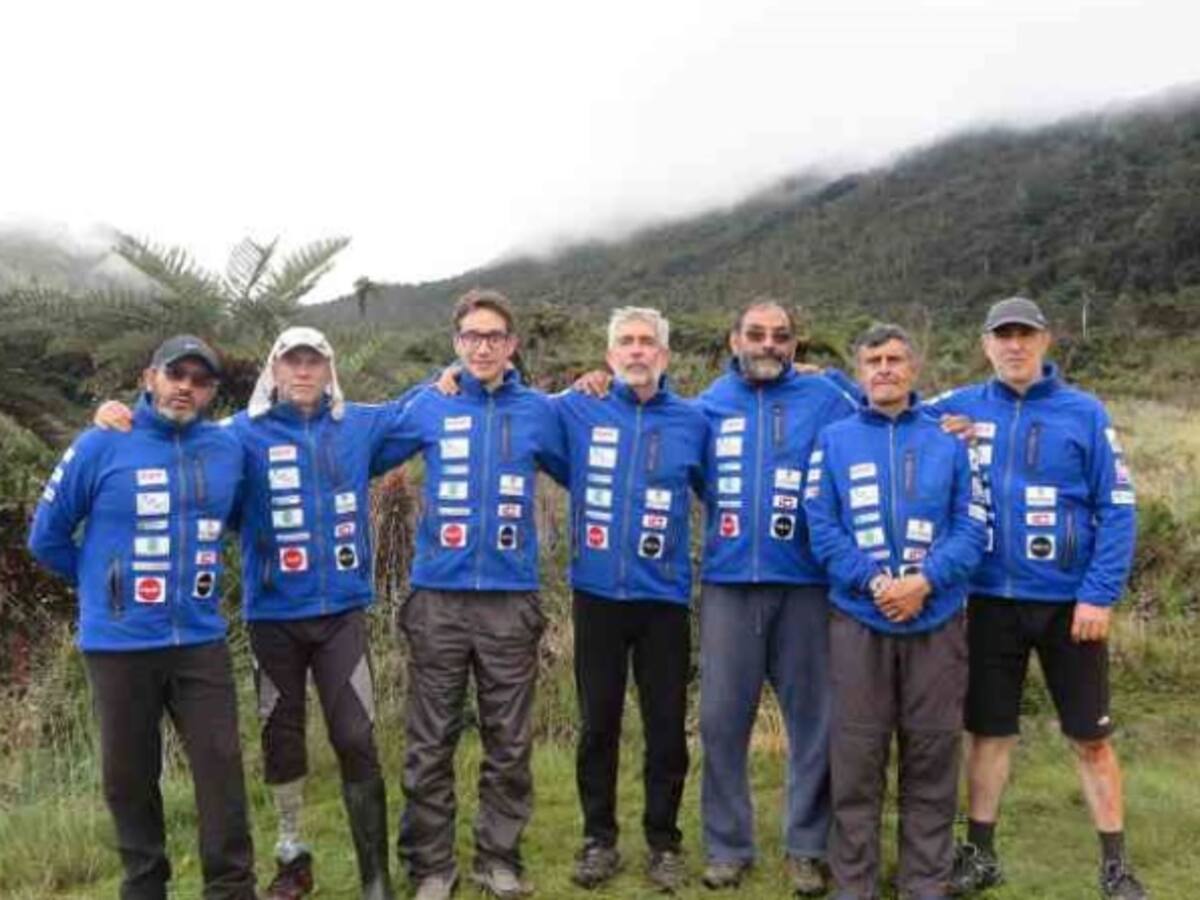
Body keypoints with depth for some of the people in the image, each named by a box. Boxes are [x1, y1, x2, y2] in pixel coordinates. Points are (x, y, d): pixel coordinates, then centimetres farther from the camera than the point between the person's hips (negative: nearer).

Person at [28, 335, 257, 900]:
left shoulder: (227, 449, 2)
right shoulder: (100, 445, -6)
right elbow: (47, 536, 3)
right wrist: (105, 584, 8)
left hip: (201, 641, 2)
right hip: (119, 644, -1)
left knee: (221, 768, 1)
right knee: (129, 776, 11)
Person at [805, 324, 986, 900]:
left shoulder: (948, 441, 9)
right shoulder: (834, 441, 6)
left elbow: (970, 527, 1)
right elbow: (821, 529, -2)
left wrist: (925, 580, -16)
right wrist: (873, 582, -16)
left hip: (936, 621, 1)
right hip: (859, 621, -1)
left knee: (931, 756, 8)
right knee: (856, 757, 4)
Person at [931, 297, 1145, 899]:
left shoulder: (1084, 413, -4)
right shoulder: (958, 408, 1)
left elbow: (1117, 508, -5)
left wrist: (1100, 594, -12)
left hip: (1069, 601, -1)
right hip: (991, 600, 2)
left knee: (1090, 736, 8)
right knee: (989, 731, 12)